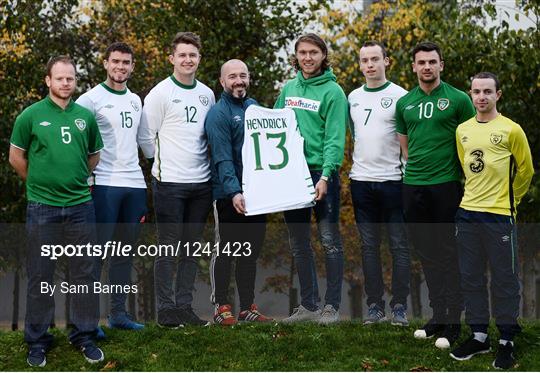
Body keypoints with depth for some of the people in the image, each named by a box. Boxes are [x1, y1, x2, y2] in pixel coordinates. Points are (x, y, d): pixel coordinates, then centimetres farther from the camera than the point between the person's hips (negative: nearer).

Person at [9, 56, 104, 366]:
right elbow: (16, 157, 5)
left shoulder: (85, 116, 4)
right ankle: (37, 341, 16)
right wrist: (39, 182, 10)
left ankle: (84, 336, 19)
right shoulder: (31, 115, -4)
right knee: (40, 275, 5)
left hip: (81, 206, 2)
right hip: (43, 208, -2)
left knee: (84, 273, 7)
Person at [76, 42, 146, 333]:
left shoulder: (135, 100, 16)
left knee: (125, 250, 10)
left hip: (134, 183, 7)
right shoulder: (91, 99, -5)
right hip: (104, 185, -6)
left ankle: (118, 312, 18)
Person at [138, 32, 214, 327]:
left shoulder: (207, 94, 12)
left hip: (201, 183, 5)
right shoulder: (161, 93, -5)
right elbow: (146, 136, -4)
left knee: (191, 249, 9)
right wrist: (163, 162, 0)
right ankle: (166, 308, 5)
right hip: (169, 182, -5)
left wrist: (207, 165, 9)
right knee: (169, 248, -2)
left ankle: (185, 306, 16)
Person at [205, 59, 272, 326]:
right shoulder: (218, 113, -10)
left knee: (251, 252, 12)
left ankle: (248, 306, 19)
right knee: (224, 251, 1)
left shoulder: (255, 107, 12)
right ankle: (221, 307, 8)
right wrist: (234, 192, -30)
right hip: (229, 196, -7)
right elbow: (223, 159, -20)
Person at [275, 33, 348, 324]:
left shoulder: (332, 92, -6)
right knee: (299, 243, 9)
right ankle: (308, 305, 18)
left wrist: (325, 175, -22)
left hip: (321, 172, -6)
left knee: (330, 241, -2)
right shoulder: (288, 88, 12)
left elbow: (335, 139, -13)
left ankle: (332, 306, 5)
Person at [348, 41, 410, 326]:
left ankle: (399, 305, 6)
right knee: (369, 245, 8)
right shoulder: (353, 97, 11)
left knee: (399, 245, 0)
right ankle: (375, 305, 14)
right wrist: (356, 164, 11)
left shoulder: (399, 96, -3)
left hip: (391, 179, -4)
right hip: (361, 180, 5)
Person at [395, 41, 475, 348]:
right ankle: (438, 315, 21)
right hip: (413, 186, 5)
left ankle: (454, 322, 4)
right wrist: (416, 167, 13)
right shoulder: (405, 103, 10)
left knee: (449, 253, -2)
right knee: (427, 253, 11)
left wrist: (466, 175, -1)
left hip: (446, 185, -5)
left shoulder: (458, 99, -3)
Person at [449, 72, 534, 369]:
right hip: (467, 213, 5)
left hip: (499, 216, -5)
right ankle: (478, 336, 22)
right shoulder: (462, 130, 9)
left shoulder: (511, 130, -5)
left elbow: (525, 171, 5)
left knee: (504, 280, 0)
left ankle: (506, 341, 10)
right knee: (471, 278, 10)